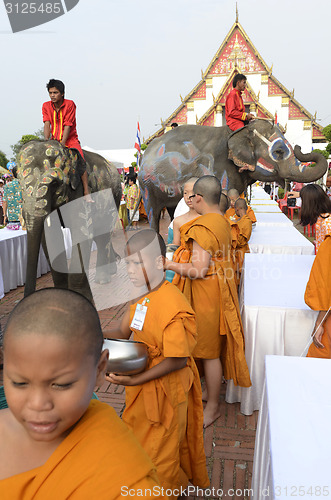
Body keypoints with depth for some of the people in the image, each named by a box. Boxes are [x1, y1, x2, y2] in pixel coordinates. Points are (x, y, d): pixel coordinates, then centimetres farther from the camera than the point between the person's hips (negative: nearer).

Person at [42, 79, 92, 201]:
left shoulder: (70, 104, -9)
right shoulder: (46, 106, 2)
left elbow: (67, 125, -16)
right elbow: (47, 124, -8)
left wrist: (62, 144, -25)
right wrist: (46, 141, -24)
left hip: (70, 139, -3)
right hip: (54, 140, 4)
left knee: (80, 160, -24)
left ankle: (86, 193, -23)